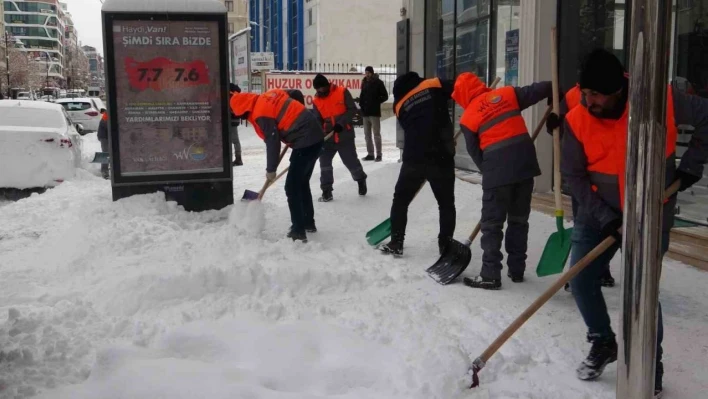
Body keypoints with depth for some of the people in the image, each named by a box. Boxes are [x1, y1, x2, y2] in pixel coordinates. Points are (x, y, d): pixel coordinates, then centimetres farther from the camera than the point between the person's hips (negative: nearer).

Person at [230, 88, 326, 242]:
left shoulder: (261, 113, -13)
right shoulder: (267, 97, 13)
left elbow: (272, 142, -13)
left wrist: (270, 169, -3)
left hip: (305, 141, -10)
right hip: (315, 136, 10)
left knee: (292, 186, -6)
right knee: (302, 183, 21)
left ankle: (298, 232, -7)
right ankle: (308, 222, 31)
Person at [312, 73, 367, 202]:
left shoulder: (342, 92, -10)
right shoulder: (316, 101, 1)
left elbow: (352, 109, -10)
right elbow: (317, 120, 2)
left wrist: (341, 123, -21)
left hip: (345, 135, -3)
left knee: (351, 161, 5)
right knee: (324, 161, -5)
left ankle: (361, 179, 35)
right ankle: (327, 191, 4)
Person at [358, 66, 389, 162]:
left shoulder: (378, 82, -5)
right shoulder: (364, 82, 12)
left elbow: (385, 96, -4)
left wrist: (376, 102, -9)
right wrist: (361, 103, 5)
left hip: (374, 112, -6)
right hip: (365, 112, 6)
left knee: (376, 134, -4)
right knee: (367, 134, 10)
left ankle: (378, 154, 0)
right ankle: (370, 154, 17)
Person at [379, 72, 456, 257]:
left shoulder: (400, 105, 16)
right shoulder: (435, 85, 5)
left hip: (414, 160, 2)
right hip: (441, 158, -2)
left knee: (400, 200, 19)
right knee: (446, 203, 14)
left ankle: (396, 243, 22)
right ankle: (446, 246, 16)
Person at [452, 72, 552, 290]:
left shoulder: (468, 118, 2)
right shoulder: (507, 93, 8)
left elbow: (475, 153, 6)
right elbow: (535, 91, 6)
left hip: (497, 170, -4)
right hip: (525, 163, 4)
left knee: (492, 224, 5)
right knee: (519, 220, 16)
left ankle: (490, 276, 3)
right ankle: (516, 270, 23)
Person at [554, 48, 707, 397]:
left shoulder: (662, 100, -18)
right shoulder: (576, 120, -14)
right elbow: (573, 175, -7)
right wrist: (603, 215, -15)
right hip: (598, 214, 3)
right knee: (581, 281, 1)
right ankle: (603, 343, 27)